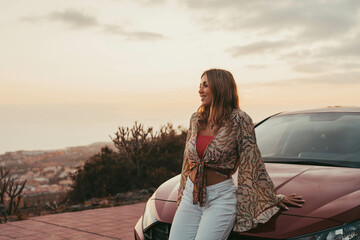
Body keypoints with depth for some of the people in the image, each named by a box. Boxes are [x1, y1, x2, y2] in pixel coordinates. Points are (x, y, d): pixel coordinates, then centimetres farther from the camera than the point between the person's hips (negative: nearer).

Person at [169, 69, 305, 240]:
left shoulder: (239, 120, -7)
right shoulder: (196, 119, 9)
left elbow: (252, 162, -2)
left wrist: (273, 198, 2)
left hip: (221, 197, -5)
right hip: (191, 196, 5)